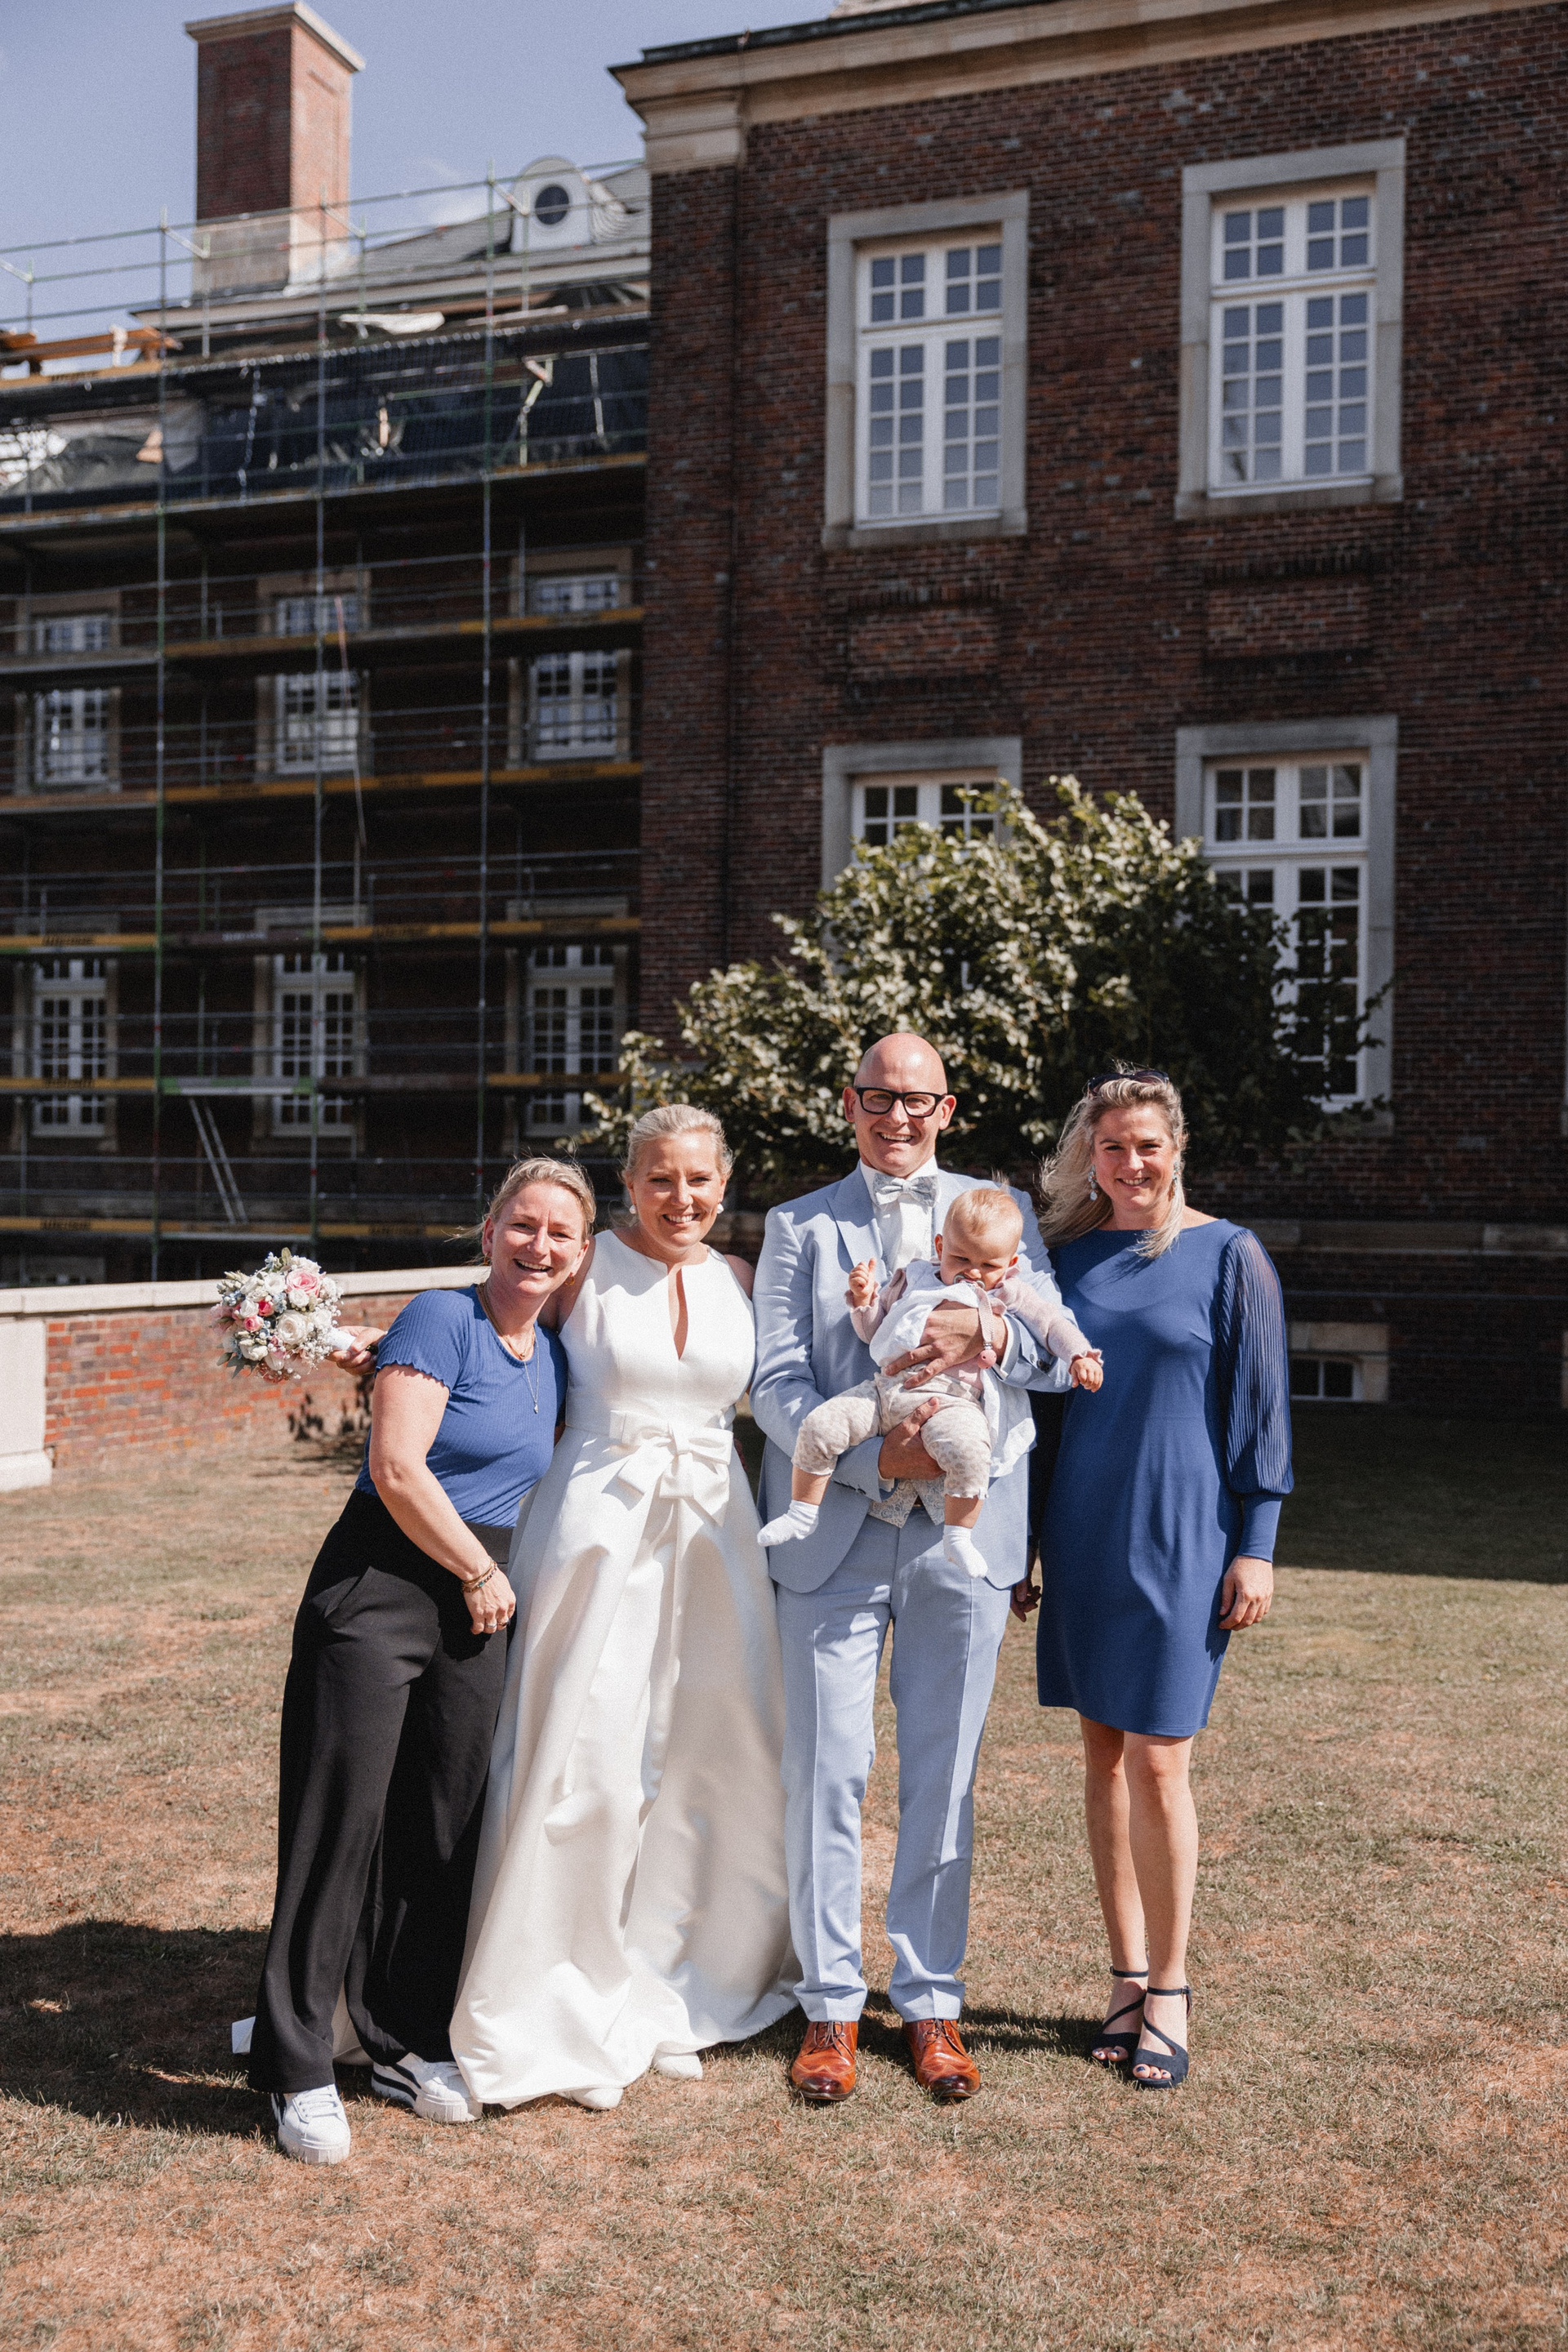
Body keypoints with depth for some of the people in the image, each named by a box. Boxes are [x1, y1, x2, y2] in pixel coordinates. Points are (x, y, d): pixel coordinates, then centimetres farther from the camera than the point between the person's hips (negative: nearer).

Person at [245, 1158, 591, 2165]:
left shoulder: (554, 1359, 11)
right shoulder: (442, 1319, -11)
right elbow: (396, 1468, -18)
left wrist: (497, 1579, 12)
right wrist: (481, 1571, -10)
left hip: (479, 1611, 7)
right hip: (378, 1591, -7)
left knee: (446, 1828, 10)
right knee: (341, 1820, -3)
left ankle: (410, 2043, 26)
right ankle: (300, 2069, 9)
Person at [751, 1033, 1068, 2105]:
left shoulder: (1003, 1212, 10)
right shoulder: (799, 1227, 8)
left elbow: (1064, 1350, -1)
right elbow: (777, 1381, -1)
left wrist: (988, 1332, -23)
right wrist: (873, 1458, -17)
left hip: (963, 1532, 1)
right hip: (835, 1532, 0)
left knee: (945, 1776, 8)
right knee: (827, 1772, 3)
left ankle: (933, 2002, 22)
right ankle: (832, 2004, 18)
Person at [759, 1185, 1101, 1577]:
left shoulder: (1007, 1294, 16)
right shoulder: (915, 1278, 22)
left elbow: (1052, 1322, 13)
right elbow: (873, 1330, 27)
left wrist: (1079, 1355, -4)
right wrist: (864, 1298, 9)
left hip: (951, 1400, -4)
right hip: (887, 1388, 4)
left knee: (968, 1451, -36)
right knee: (820, 1426, -14)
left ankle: (957, 1537, -17)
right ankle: (802, 1514, 5)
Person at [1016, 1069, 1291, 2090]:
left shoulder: (1228, 1255, -3)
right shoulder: (1065, 1256, 7)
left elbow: (1260, 1404, -3)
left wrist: (1255, 1546, -8)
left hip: (1180, 1537, -4)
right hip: (1081, 1535, 4)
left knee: (1159, 1760, -3)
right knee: (1104, 1755, 9)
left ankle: (1170, 1991, 13)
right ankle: (1128, 1976, 21)